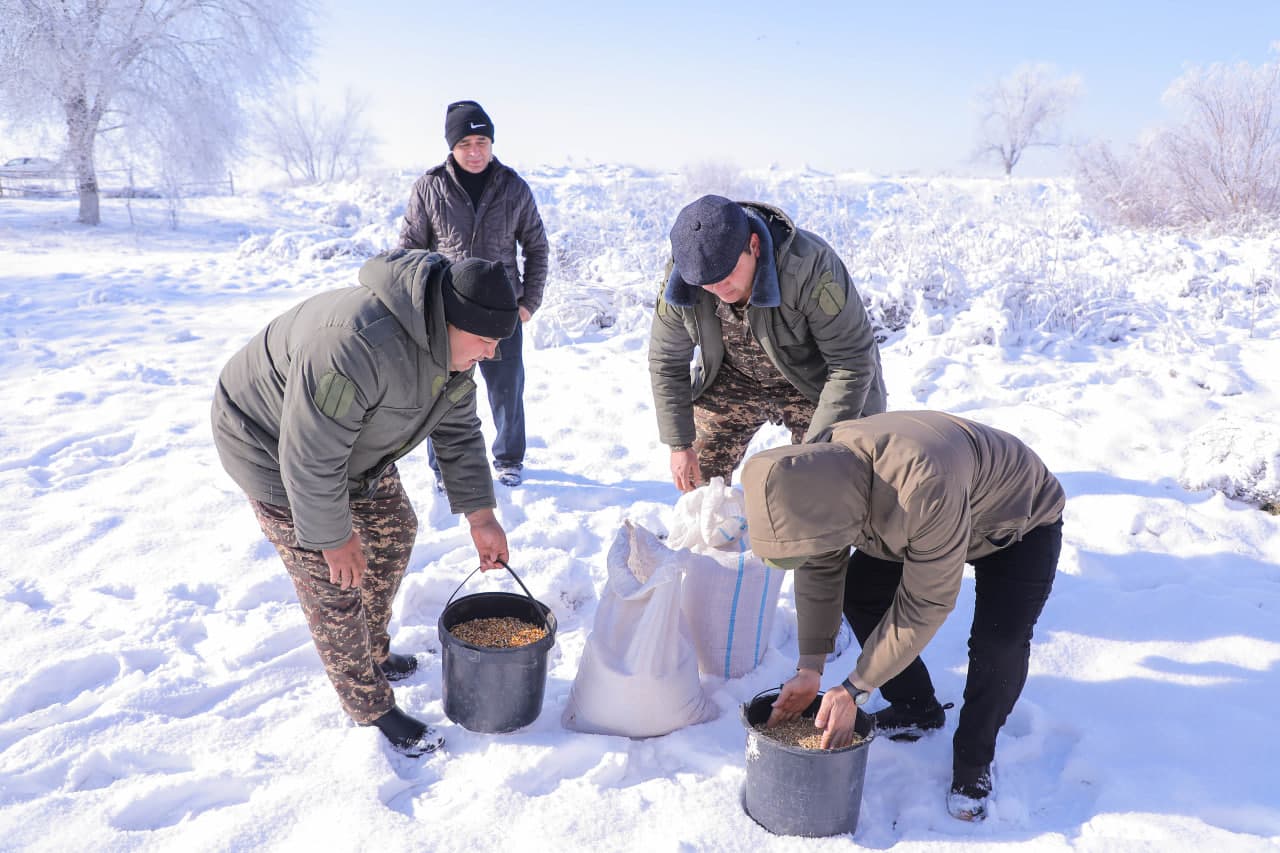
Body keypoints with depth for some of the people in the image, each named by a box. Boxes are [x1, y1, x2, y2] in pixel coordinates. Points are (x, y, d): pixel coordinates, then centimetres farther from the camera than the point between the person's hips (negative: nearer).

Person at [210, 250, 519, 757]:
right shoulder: (357, 346, -42)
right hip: (273, 443, -8)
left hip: (349, 436, 9)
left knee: (394, 532, 18)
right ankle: (371, 708, 15)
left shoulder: (449, 337, -12)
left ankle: (374, 653, 39)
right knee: (332, 582, -4)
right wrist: (333, 537, -21)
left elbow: (457, 429, -1)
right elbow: (310, 458, -34)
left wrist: (480, 516, -2)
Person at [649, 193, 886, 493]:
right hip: (733, 382, 3)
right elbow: (666, 362, -8)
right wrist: (679, 444, -8)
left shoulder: (808, 266, -37)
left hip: (812, 384, -3)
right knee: (698, 480, 5)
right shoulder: (680, 280, -24)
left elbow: (852, 361, -30)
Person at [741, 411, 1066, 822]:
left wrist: (853, 690, -30)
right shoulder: (817, 474, -24)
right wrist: (809, 669, -14)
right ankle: (917, 710, 17)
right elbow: (819, 572, -11)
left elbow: (924, 604, -36)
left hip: (1021, 522, -6)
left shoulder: (925, 486, -47)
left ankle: (973, 760, 3)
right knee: (857, 590, -3)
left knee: (998, 643, -23)